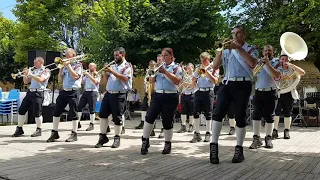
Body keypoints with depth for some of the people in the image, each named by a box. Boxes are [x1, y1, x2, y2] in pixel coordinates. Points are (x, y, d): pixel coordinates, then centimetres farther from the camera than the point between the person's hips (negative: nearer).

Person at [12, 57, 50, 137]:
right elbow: (26, 82, 20)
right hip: (30, 92, 7)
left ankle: (38, 130, 9)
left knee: (37, 112, -6)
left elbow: (41, 79, -17)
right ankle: (19, 129, 14)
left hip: (38, 93, -7)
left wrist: (30, 74, -12)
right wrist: (25, 75, 3)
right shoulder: (33, 71, 19)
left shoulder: (46, 71, 0)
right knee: (21, 109, 4)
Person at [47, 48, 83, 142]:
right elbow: (60, 79, 13)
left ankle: (74, 134, 7)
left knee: (73, 113, -2)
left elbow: (75, 76, -17)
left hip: (73, 92, -7)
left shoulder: (78, 65, 0)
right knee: (56, 112, 6)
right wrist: (61, 68, 4)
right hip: (64, 91, 7)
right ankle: (54, 133, 15)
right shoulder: (65, 66, 17)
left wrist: (68, 65, -11)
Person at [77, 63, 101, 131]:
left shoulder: (97, 75, 3)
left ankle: (91, 125, 2)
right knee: (79, 107, -1)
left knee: (92, 109, -5)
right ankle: (78, 123, 6)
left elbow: (95, 82, -16)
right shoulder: (87, 74, 19)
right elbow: (82, 82, 19)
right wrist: (82, 75, 4)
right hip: (85, 92, 6)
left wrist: (88, 75, -18)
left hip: (93, 92, -6)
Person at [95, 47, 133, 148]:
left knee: (117, 118, 0)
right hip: (108, 93, 7)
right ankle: (103, 136, 15)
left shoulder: (127, 66, -2)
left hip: (119, 95, -7)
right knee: (103, 114, 4)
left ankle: (117, 138, 13)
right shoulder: (113, 66, 18)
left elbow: (125, 79, -17)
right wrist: (106, 72, 2)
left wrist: (112, 71, -16)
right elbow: (107, 79, 22)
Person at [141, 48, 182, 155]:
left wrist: (165, 72, -17)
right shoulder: (159, 67, 17)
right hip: (157, 95, 3)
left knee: (167, 121, 1)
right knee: (149, 117, -9)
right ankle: (145, 141, 3)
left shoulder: (176, 67, 5)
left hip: (171, 97, -3)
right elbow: (151, 81, 12)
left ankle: (167, 145, 16)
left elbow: (177, 81, -13)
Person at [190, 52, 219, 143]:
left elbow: (215, 81, -8)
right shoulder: (198, 69, 15)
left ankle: (208, 134, 10)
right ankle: (197, 134, 1)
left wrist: (206, 71, -11)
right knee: (196, 112, -5)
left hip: (208, 92, -3)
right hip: (199, 92, 3)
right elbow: (193, 83, 16)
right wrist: (197, 74, -1)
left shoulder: (213, 68, 6)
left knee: (208, 114, 1)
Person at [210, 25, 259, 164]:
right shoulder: (227, 50, 18)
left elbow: (253, 63, -12)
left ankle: (239, 150, 10)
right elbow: (215, 66, 9)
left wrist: (238, 48, -13)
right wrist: (221, 49, -1)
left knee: (240, 117, 1)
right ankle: (213, 147, -13)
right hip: (227, 84, 2)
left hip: (243, 85, -2)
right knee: (218, 113, -15)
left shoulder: (251, 49, 10)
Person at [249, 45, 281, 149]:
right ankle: (256, 139, -4)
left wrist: (268, 64, -16)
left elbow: (277, 76, -12)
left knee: (269, 116, 3)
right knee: (256, 115, -6)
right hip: (258, 92, 2)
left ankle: (268, 139, 14)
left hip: (270, 92, -2)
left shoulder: (276, 63, 5)